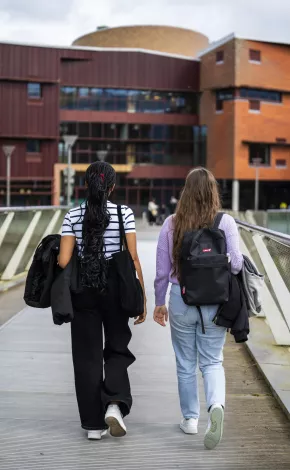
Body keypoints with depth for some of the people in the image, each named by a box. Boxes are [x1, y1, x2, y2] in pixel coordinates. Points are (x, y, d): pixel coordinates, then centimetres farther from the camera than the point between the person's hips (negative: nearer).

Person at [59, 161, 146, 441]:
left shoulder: (72, 216, -1)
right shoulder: (124, 213, -4)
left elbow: (63, 261, -7)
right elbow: (133, 259, -7)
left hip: (83, 290, 1)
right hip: (115, 289, -1)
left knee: (88, 356, 9)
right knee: (117, 350, 16)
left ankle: (93, 424, 13)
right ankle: (114, 404, -7)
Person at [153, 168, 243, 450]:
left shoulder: (171, 224, -3)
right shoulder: (225, 222, -8)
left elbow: (162, 270, 1)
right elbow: (236, 264, -11)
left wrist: (159, 303, 13)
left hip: (181, 300, 1)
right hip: (215, 301, -1)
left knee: (186, 363, 15)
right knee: (212, 361, 10)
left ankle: (190, 419, 24)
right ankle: (216, 405, -16)